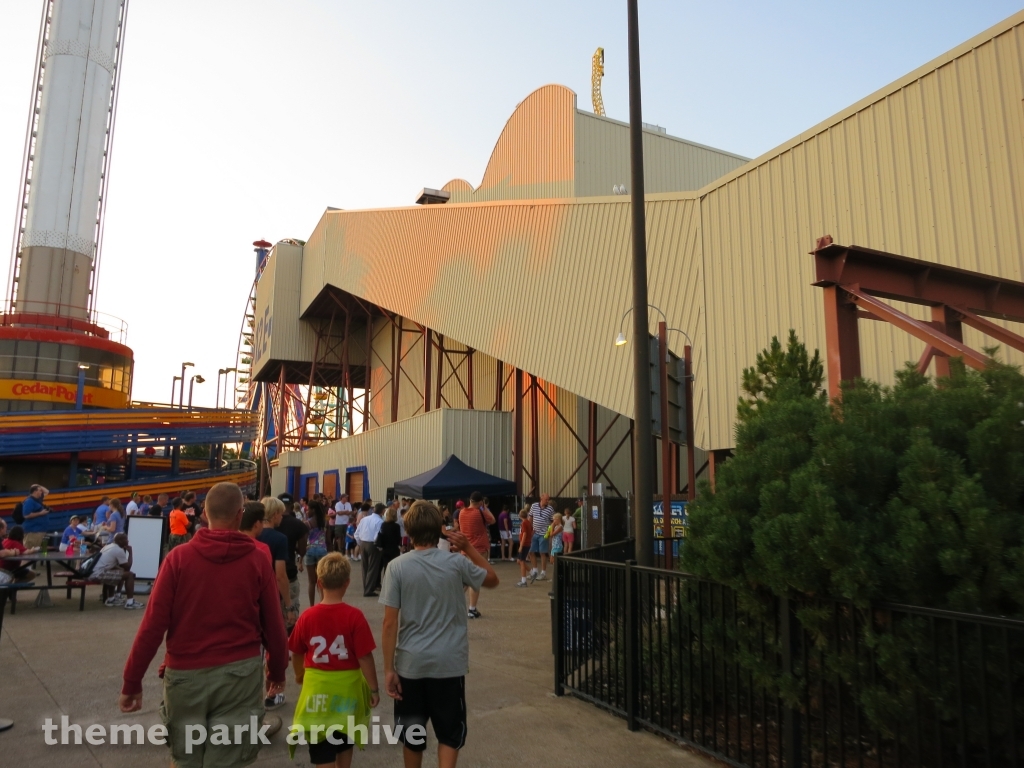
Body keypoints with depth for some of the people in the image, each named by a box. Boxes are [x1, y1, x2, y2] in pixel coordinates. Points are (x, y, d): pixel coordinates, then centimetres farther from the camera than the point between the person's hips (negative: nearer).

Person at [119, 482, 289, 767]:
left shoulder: (178, 557, -7)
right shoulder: (257, 560, -6)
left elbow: (153, 625, -8)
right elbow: (273, 625, -1)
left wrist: (132, 681, 2)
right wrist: (278, 670, 14)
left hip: (187, 672, 1)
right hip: (240, 672, -1)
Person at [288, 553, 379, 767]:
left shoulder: (307, 617, -10)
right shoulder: (354, 616, -17)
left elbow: (297, 654, 3)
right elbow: (365, 657, -15)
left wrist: (299, 675, 24)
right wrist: (374, 689, -3)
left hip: (317, 687, 0)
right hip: (347, 686, 0)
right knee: (345, 741, 24)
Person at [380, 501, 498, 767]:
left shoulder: (397, 567, -9)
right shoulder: (456, 563, -8)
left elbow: (390, 623, -9)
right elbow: (492, 580, 9)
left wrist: (389, 668, -2)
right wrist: (469, 548, 6)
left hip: (411, 663, 1)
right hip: (449, 663, 0)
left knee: (412, 734, 19)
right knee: (449, 733, 14)